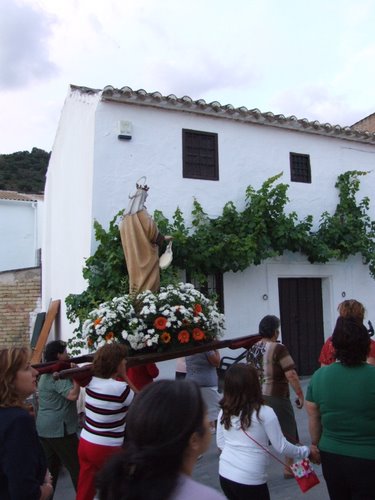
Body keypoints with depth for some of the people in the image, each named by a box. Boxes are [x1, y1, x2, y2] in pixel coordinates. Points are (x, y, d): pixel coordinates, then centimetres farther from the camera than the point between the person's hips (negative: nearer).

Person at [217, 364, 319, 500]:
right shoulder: (264, 413, -15)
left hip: (225, 474, 5)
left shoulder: (224, 412, -2)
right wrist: (307, 451, 7)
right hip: (249, 480, -5)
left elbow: (220, 444, 8)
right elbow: (281, 446, -8)